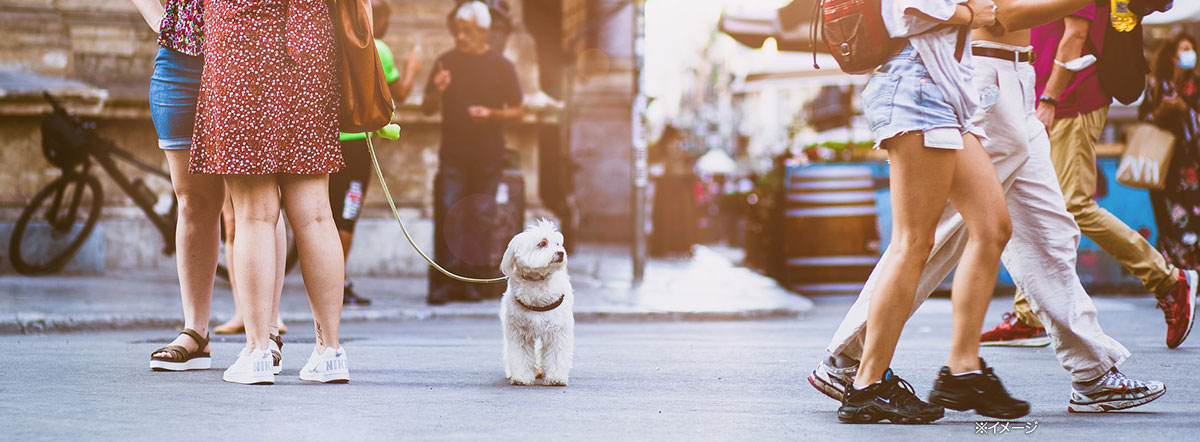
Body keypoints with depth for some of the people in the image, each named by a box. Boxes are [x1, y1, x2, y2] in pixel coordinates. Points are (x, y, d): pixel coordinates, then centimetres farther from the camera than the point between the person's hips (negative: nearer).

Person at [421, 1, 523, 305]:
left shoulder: (501, 66, 2)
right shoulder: (446, 62, 8)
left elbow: (517, 112, 5)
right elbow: (427, 109, 12)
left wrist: (491, 114, -14)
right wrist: (437, 91, -10)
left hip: (488, 155, -1)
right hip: (453, 153, 1)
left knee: (479, 219, -1)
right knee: (448, 214, -11)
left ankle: (471, 282, 7)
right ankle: (443, 284, -10)